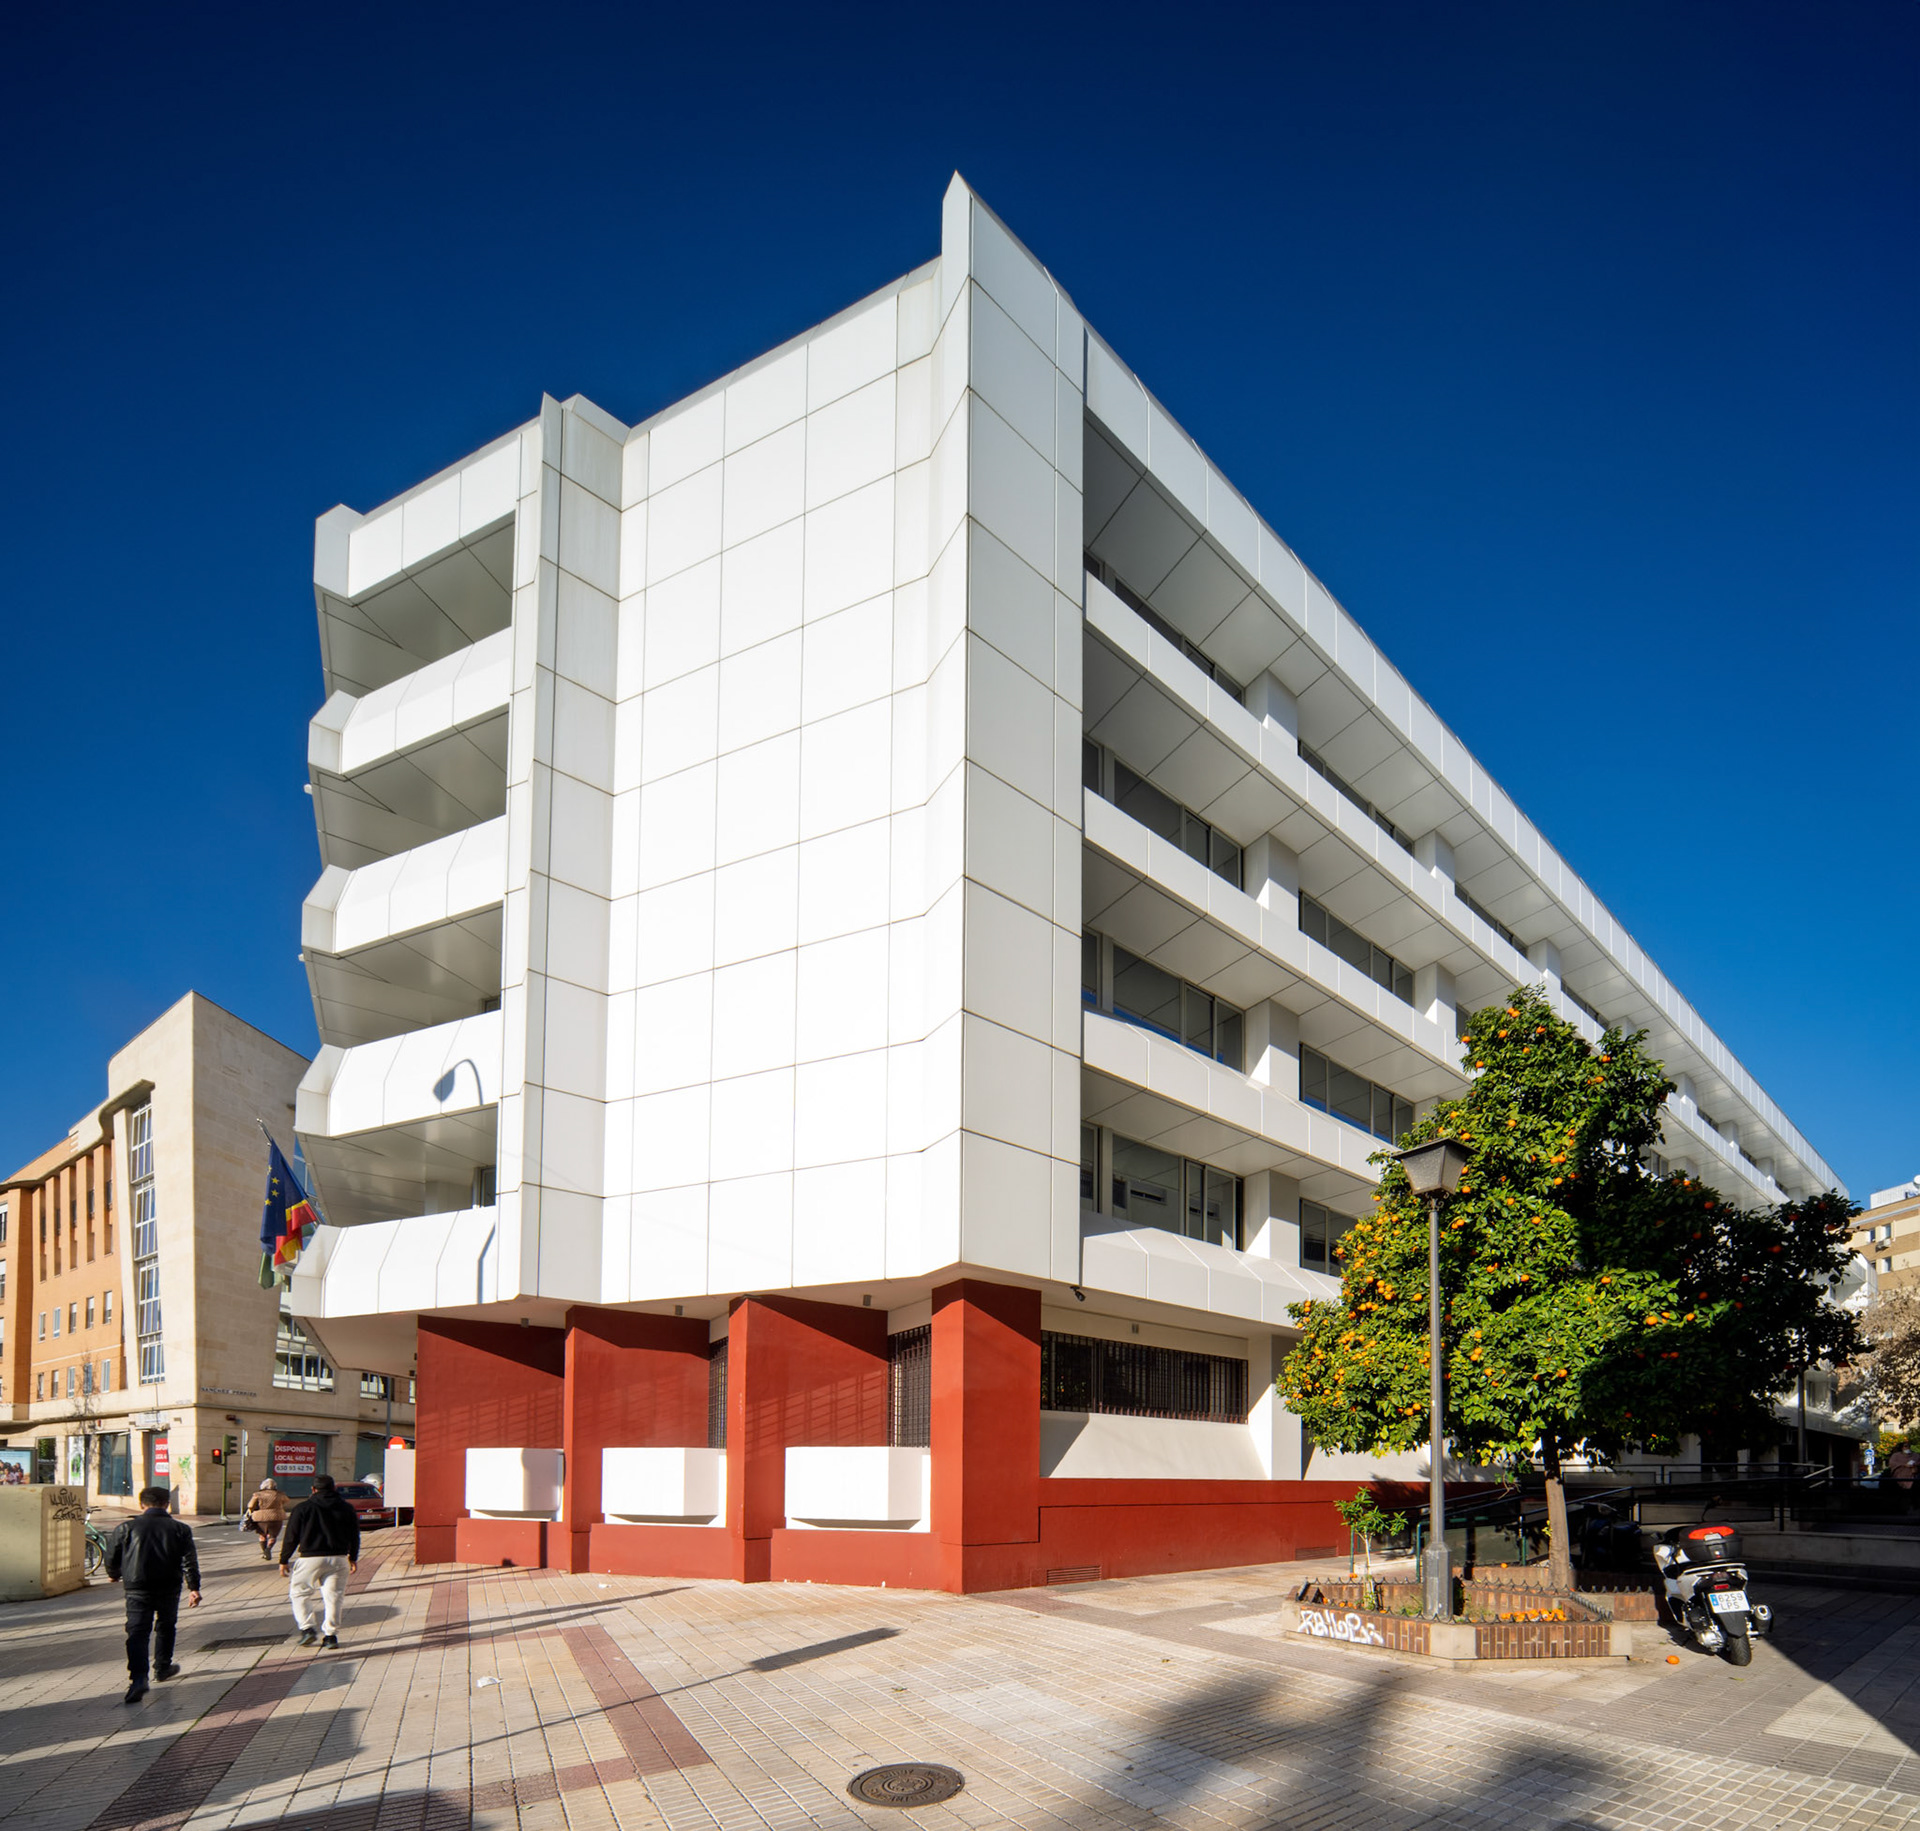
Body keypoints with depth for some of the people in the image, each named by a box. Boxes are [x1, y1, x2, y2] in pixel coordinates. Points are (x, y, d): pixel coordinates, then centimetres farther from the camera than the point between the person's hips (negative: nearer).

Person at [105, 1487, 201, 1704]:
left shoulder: (126, 1528, 1)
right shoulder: (180, 1529, 2)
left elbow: (112, 1556, 8)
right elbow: (189, 1560, -4)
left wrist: (114, 1575, 29)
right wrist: (194, 1588, -2)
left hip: (137, 1588, -1)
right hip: (169, 1588, 1)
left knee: (137, 1631, -6)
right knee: (165, 1626, 23)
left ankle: (138, 1678, -23)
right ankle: (162, 1667, 35)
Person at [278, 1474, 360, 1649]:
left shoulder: (302, 1509, -1)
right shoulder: (347, 1509, 9)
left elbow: (290, 1537, 0)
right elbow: (354, 1536, 16)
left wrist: (284, 1560, 11)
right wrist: (353, 1557, 29)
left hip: (310, 1558, -2)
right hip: (338, 1559, 3)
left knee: (299, 1594, 13)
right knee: (333, 1597, 7)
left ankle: (307, 1628, 1)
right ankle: (330, 1635, 4)